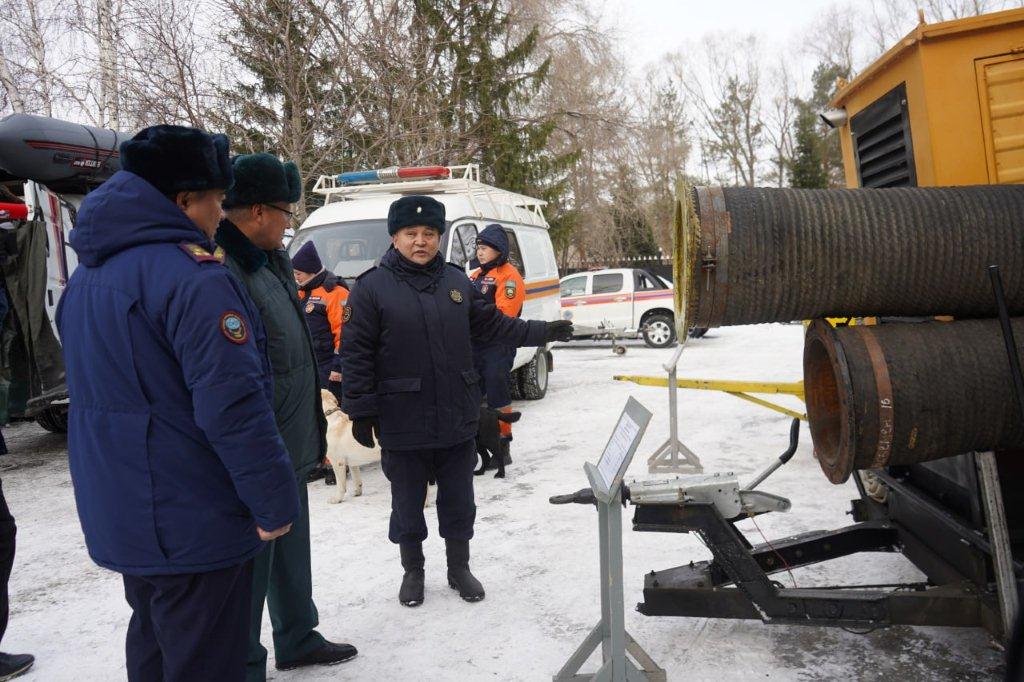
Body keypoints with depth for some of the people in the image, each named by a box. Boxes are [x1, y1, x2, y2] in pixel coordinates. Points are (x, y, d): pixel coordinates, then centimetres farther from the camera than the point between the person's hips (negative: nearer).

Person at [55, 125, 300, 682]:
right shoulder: (192, 277, -22)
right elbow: (233, 408, -26)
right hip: (191, 526, -9)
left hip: (119, 515, 9)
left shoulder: (88, 274, 9)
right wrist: (275, 504, -16)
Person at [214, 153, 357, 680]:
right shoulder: (221, 272, -22)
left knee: (291, 551, 23)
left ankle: (298, 639, 42)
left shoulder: (272, 261, 10)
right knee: (253, 561, 7)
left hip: (290, 447, 10)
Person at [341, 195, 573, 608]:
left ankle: (459, 569, 35)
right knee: (408, 504, 14)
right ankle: (413, 572, 35)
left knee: (458, 501, 16)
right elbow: (356, 354, -8)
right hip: (402, 425, -3)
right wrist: (360, 412, -11)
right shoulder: (372, 287, -7)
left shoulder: (457, 282, 6)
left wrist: (543, 333, 13)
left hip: (458, 421, 4)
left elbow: (493, 325, 16)